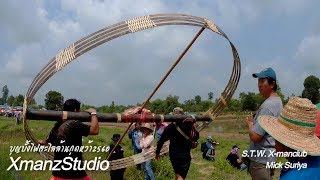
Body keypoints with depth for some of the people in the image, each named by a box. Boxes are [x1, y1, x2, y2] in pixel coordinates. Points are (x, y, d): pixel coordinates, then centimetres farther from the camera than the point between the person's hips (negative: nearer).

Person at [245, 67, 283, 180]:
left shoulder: (268, 105, -23)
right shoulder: (277, 101, 8)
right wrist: (254, 122, 8)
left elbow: (254, 136, -24)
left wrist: (250, 123, -8)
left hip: (260, 159, -10)